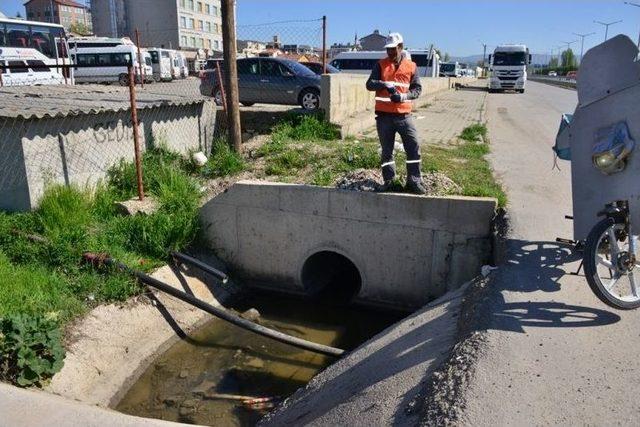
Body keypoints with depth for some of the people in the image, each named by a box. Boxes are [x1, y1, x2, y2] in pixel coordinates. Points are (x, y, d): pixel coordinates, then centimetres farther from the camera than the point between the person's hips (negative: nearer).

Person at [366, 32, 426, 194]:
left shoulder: (411, 66, 6)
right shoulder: (380, 65, 5)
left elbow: (417, 88, 5)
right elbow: (369, 84, -5)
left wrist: (404, 96, -14)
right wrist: (384, 84, -25)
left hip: (404, 114, 1)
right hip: (384, 115, 0)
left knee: (414, 147, -2)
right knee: (387, 149, 7)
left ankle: (414, 181, 7)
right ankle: (388, 181, 16)